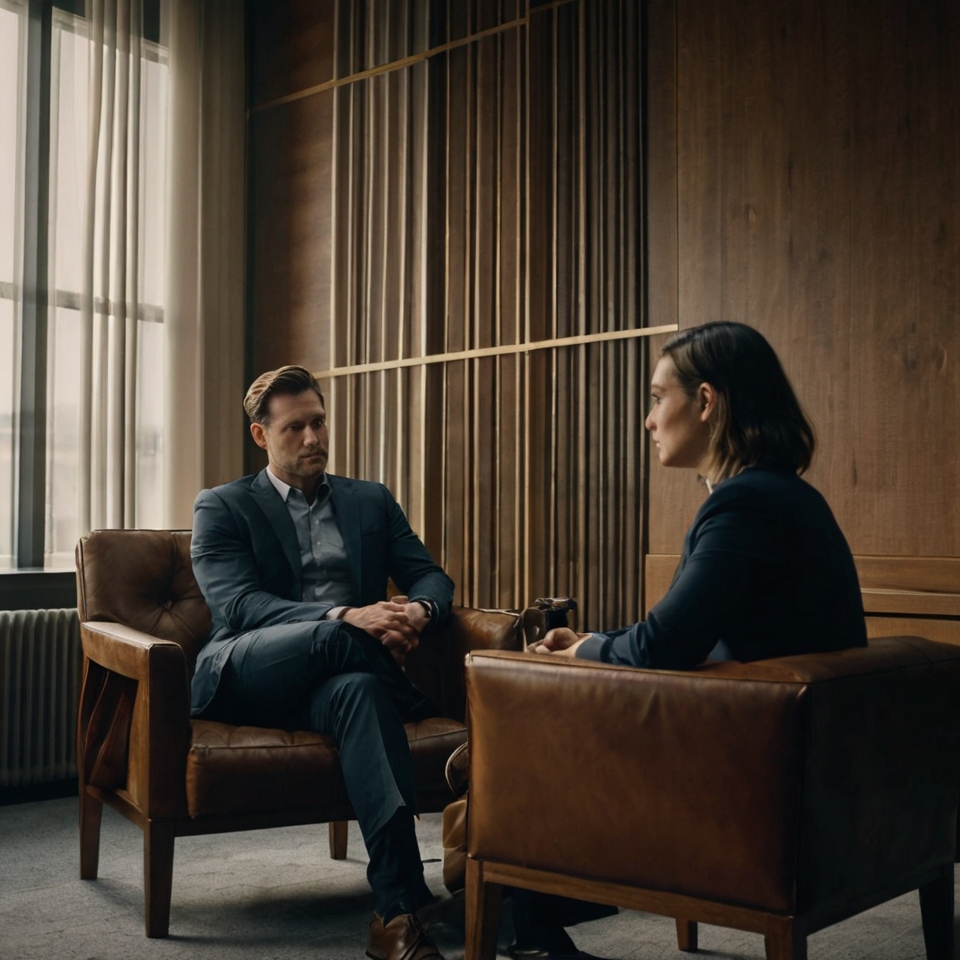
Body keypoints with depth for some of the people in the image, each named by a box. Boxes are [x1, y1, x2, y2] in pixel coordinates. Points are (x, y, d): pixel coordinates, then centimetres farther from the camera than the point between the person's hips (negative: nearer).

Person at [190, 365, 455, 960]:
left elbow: (432, 578, 12)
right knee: (340, 637, -36)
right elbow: (236, 604, -7)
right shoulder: (222, 508, 10)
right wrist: (344, 616, -24)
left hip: (336, 679, 2)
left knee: (358, 688, -37)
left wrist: (418, 612, -16)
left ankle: (397, 912, -45)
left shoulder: (372, 501, 23)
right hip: (246, 676, -2)